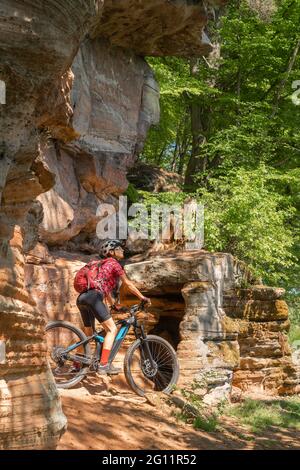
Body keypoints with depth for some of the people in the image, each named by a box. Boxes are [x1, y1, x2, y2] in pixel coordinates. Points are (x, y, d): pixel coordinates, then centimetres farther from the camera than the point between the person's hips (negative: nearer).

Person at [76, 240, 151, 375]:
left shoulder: (104, 264, 31)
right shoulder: (114, 263, 6)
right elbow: (128, 284, 4)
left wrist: (114, 305, 43)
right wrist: (143, 298, 9)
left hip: (82, 298, 9)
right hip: (93, 296, -9)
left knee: (88, 334, 20)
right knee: (112, 329, -8)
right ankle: (104, 365, -18)